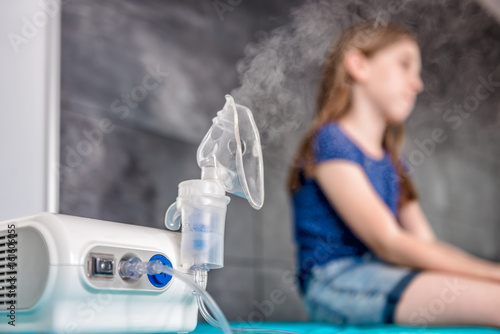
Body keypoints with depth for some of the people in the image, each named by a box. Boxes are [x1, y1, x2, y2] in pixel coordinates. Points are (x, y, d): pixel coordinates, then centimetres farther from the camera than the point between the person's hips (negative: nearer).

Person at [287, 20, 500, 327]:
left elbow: (426, 243, 15)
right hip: (335, 282, -8)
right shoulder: (331, 141, -7)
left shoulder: (392, 163, 21)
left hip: (380, 278, 8)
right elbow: (388, 243, -13)